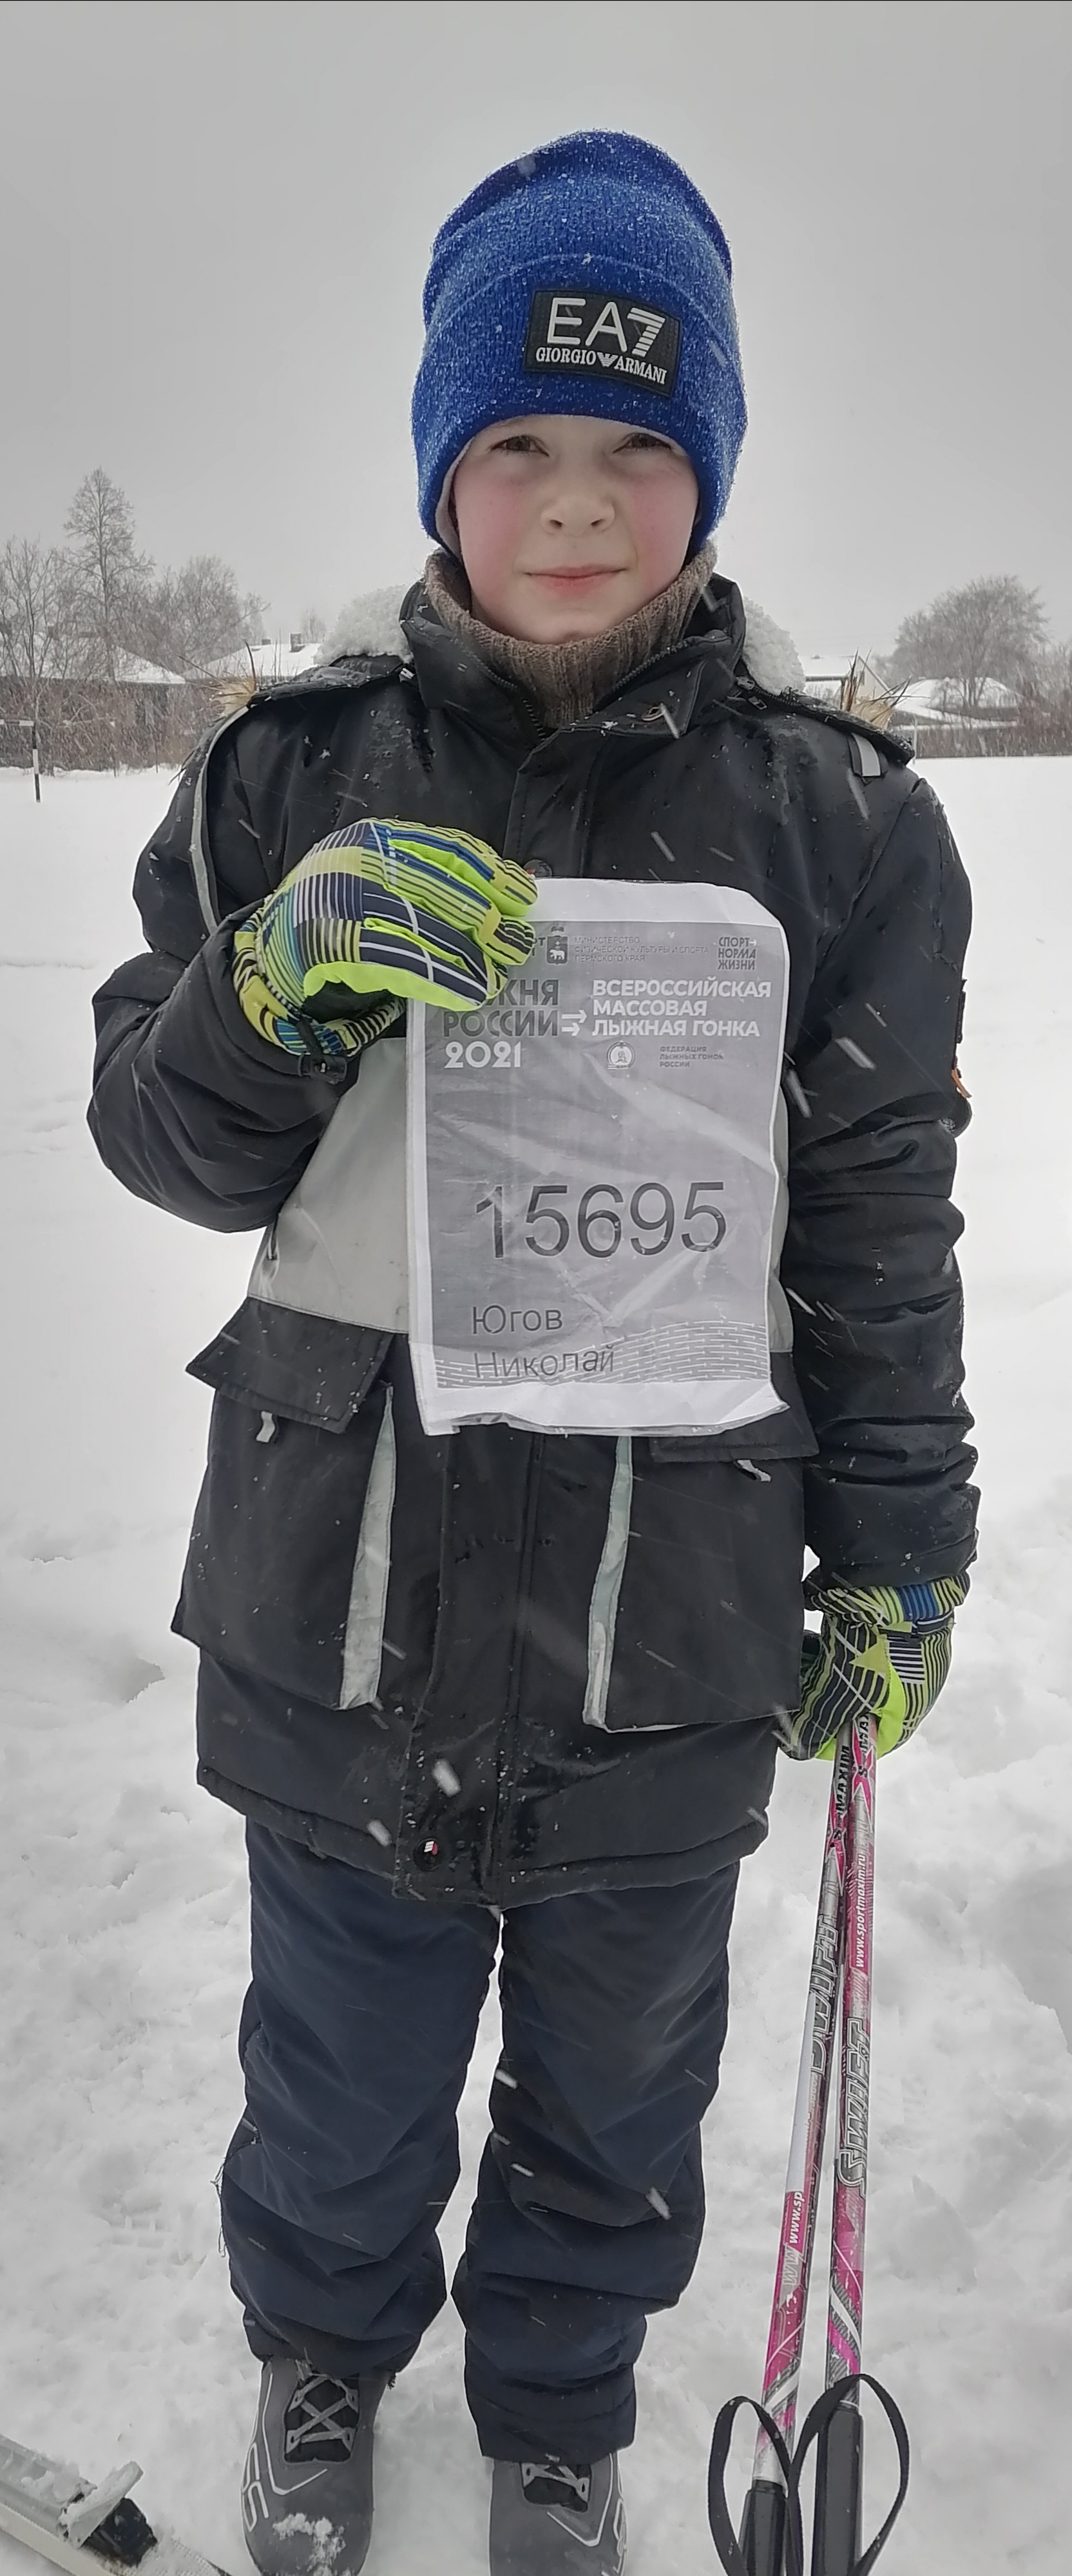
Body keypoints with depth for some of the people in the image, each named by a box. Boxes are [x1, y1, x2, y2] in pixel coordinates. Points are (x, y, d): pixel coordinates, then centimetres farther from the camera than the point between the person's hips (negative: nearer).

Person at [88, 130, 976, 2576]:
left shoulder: (836, 812, -3)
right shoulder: (291, 770, -3)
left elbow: (883, 1226, 2)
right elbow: (158, 1138, 0)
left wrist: (898, 1559, 5)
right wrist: (278, 989, -21)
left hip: (673, 1618, 0)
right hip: (337, 1593, 1)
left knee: (617, 2093, 22)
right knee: (341, 2072, 21)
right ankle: (322, 2363, 55)